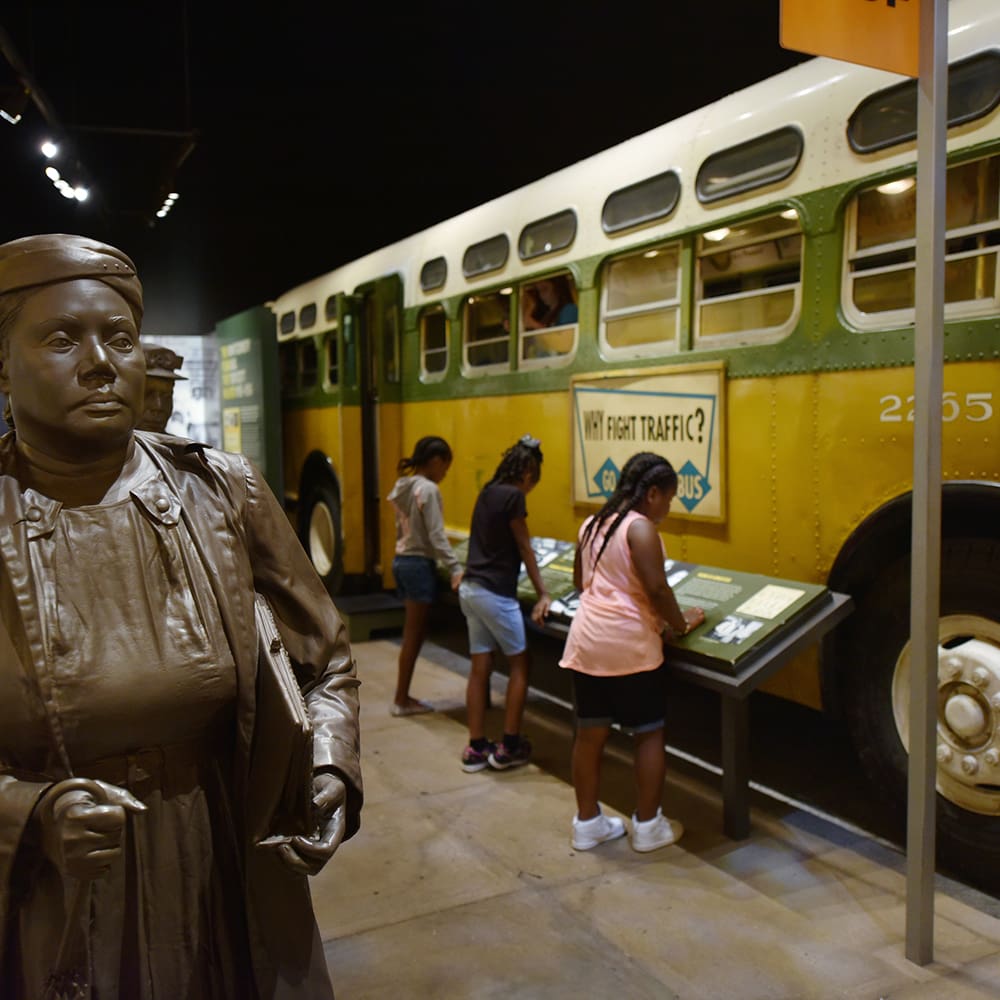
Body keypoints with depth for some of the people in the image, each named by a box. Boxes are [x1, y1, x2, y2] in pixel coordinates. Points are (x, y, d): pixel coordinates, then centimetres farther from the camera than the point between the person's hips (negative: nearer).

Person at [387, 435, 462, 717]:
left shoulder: (401, 486, 12)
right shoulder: (428, 489, -15)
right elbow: (436, 536, -19)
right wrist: (456, 569, -21)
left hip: (401, 561, 9)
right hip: (419, 565, -9)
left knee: (415, 633, 14)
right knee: (413, 636, 1)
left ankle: (403, 697, 18)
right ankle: (401, 701, 9)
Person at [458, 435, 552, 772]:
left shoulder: (488, 492, 10)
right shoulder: (513, 496, -13)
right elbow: (524, 548, -8)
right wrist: (542, 594, -1)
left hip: (471, 589, 8)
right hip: (494, 593, -8)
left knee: (480, 667, 11)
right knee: (519, 664, 6)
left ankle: (476, 748, 16)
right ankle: (508, 748, 10)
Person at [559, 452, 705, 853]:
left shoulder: (592, 524, 13)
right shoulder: (640, 527, -12)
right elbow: (656, 588, -18)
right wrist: (681, 622, -3)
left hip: (586, 640, 7)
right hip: (629, 645, -7)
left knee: (590, 733, 13)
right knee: (649, 734, 8)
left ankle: (587, 823, 23)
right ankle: (648, 826, 17)